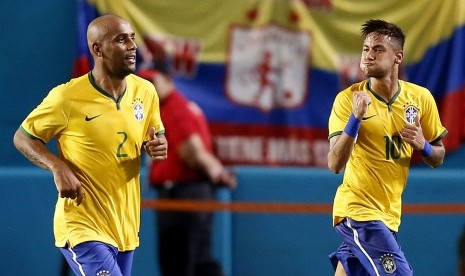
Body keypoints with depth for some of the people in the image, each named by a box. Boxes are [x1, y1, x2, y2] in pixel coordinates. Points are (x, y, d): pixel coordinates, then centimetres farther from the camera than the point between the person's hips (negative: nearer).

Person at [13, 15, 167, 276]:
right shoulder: (67, 97, -13)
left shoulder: (145, 91, 3)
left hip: (126, 227, 6)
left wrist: (158, 147, -6)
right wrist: (58, 167, -18)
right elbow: (22, 138, -2)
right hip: (82, 228, -6)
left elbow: (155, 137, 18)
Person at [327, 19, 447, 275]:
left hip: (389, 213, 5)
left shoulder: (421, 98, 2)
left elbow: (438, 158, 13)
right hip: (357, 209, -5)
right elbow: (335, 165, -17)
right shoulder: (348, 99, -10)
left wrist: (423, 146, -10)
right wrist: (356, 118, -28)